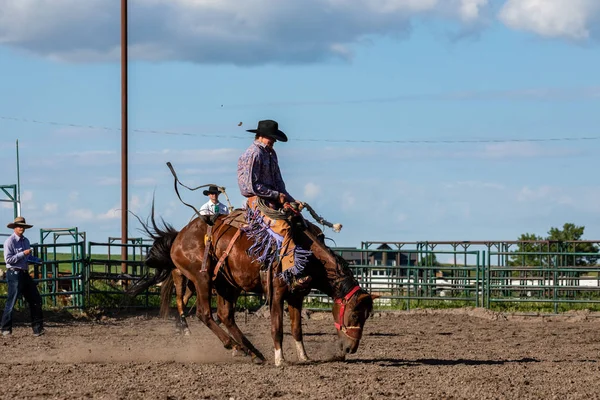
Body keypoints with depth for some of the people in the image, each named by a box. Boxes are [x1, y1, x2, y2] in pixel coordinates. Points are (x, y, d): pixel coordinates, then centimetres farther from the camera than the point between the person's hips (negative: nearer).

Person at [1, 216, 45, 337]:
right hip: (14, 274, -8)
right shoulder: (10, 241, -10)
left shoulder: (25, 241, 14)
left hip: (25, 274, 8)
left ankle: (38, 328, 8)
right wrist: (23, 254, -21)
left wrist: (40, 261, 6)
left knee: (36, 300, 5)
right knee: (11, 302, -4)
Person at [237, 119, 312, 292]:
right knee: (283, 227, -29)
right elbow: (251, 186, -17)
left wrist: (289, 200, 4)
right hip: (257, 200, -10)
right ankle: (291, 273, -35)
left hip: (274, 200, 10)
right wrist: (277, 195, -12)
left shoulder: (270, 153, 18)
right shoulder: (252, 154, -11)